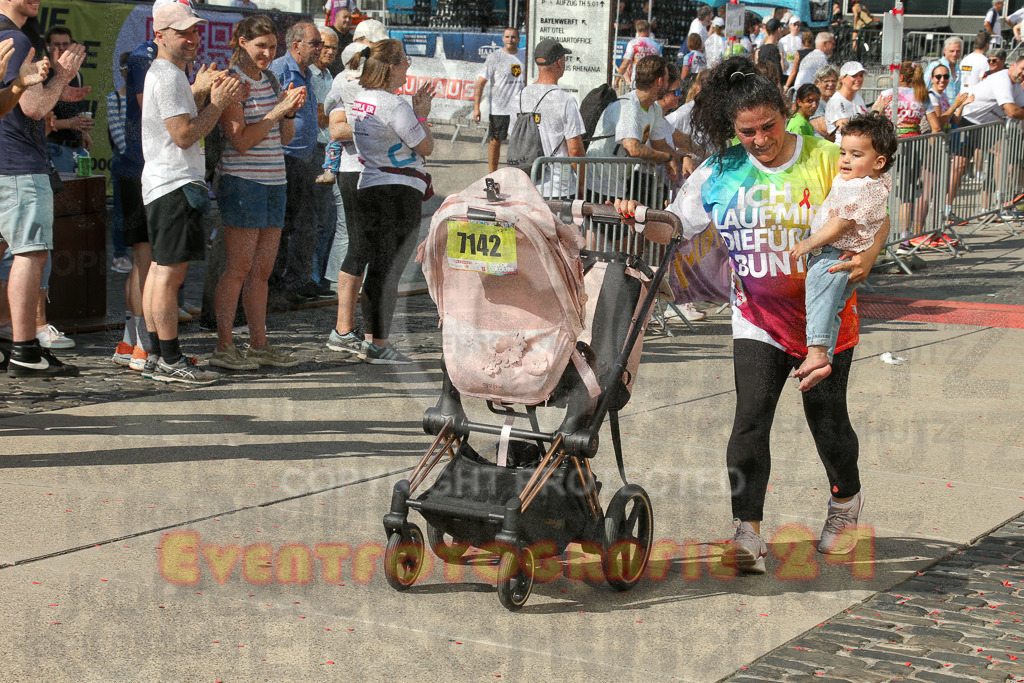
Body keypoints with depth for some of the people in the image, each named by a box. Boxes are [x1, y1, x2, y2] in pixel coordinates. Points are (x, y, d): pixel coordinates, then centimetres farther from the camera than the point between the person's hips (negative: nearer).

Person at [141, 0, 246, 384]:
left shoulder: (161, 74, 21)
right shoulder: (168, 77, -12)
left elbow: (189, 120, 24)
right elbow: (184, 135, -17)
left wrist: (218, 99, 11)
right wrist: (217, 104, -10)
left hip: (161, 184, 11)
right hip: (175, 184, -11)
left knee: (161, 272, 12)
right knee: (170, 273, -10)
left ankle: (157, 354, 17)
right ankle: (170, 362, -10)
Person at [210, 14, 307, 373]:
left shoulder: (270, 81, 14)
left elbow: (286, 137, 15)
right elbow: (240, 140, -16)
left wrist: (290, 110, -3)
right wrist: (278, 110, -18)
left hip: (273, 181, 8)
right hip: (242, 182, -8)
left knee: (262, 269, 9)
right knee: (238, 269, -7)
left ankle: (259, 344, 15)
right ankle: (224, 348, -2)